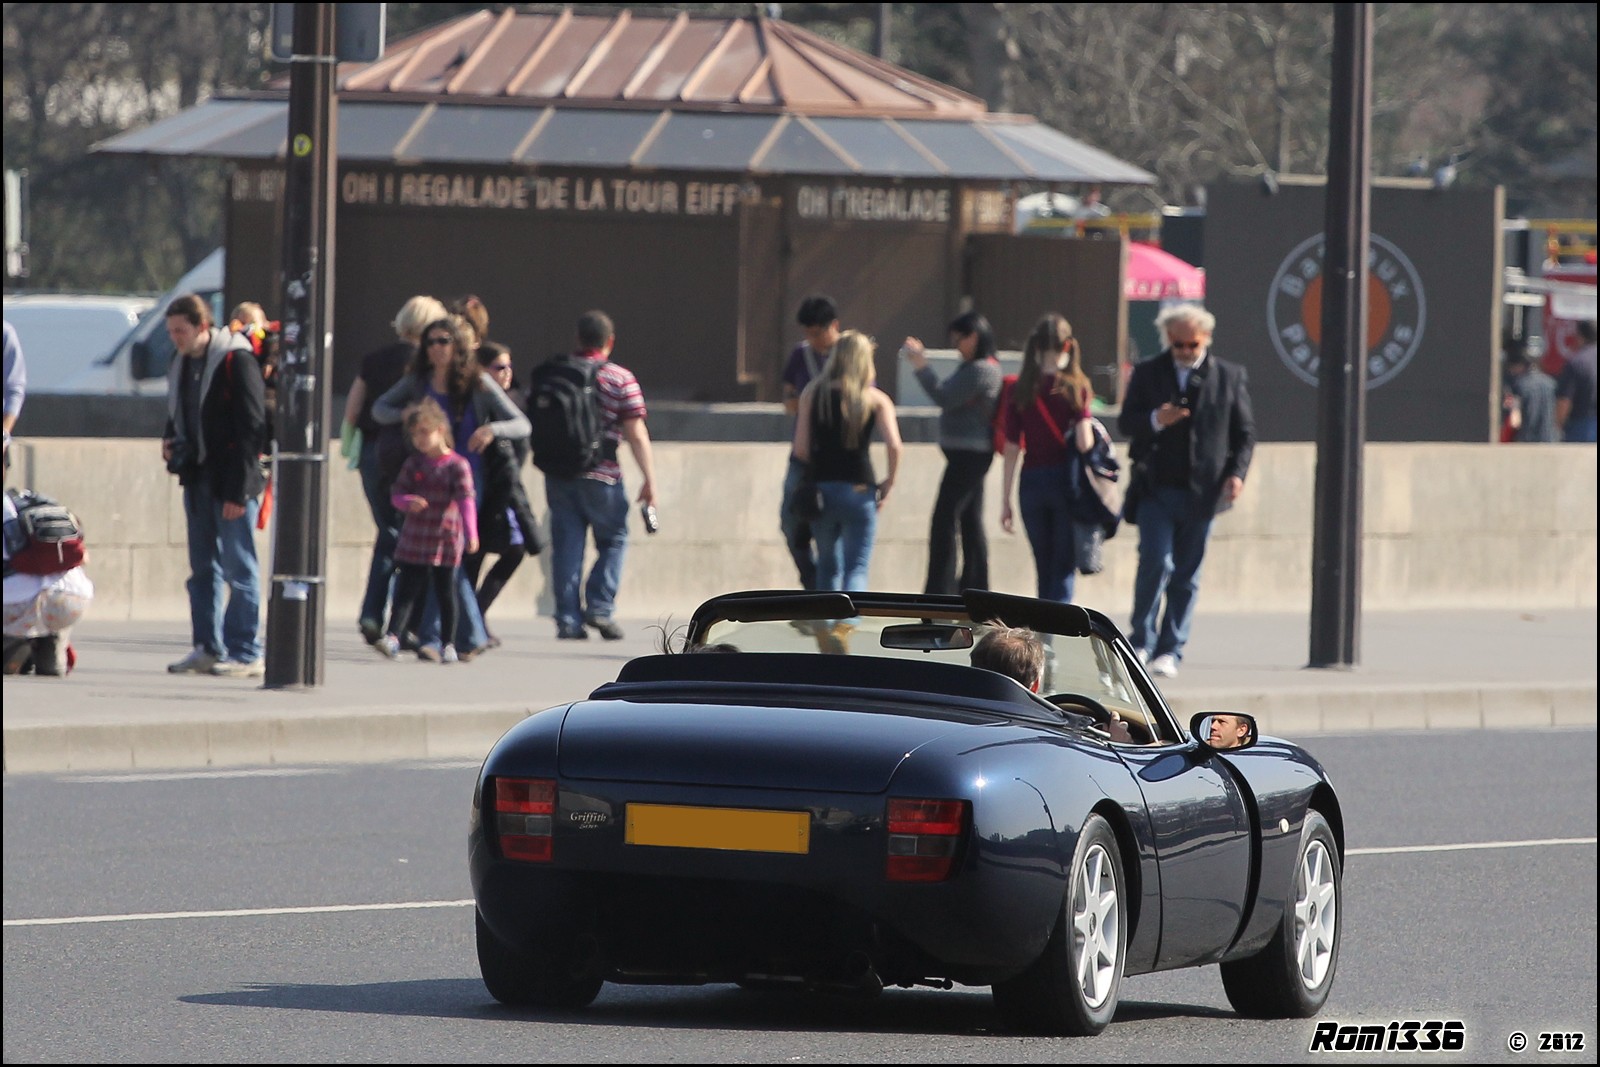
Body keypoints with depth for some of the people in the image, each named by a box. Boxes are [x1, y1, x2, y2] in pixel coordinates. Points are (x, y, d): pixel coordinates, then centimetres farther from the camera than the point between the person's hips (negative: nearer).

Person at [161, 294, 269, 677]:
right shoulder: (181, 366, 11)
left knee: (240, 569, -4)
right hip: (198, 480, 8)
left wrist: (238, 491, -18)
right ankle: (208, 649, 16)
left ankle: (246, 655, -2)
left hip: (231, 483, -8)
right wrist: (171, 444, 3)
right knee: (203, 570, 10)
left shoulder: (237, 362, -13)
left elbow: (252, 429, -15)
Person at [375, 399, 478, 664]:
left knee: (446, 593, 6)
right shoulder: (413, 464, 6)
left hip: (445, 540, -3)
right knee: (407, 590, -2)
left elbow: (466, 500, -16)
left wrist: (471, 533, -27)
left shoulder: (457, 466, -7)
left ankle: (448, 645, 14)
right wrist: (408, 502, -18)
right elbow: (397, 494, 6)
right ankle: (393, 637, -8)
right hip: (413, 539, 3)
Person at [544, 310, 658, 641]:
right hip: (601, 475, -3)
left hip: (557, 474, 3)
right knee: (613, 539, 12)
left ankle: (568, 618, 3)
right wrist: (649, 480, -4)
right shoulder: (621, 379, -5)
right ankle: (599, 607, -1)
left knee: (566, 545, 6)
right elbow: (636, 435, -8)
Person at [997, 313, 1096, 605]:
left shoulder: (1019, 390, 1)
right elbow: (1084, 443, -14)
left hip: (1031, 482, 3)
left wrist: (1005, 503, 6)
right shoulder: (1075, 387, -7)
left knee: (1043, 572, 15)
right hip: (1066, 481, -3)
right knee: (1063, 571, 2)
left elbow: (1011, 451, 1)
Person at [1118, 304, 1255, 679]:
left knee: (1186, 576, 4)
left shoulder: (1230, 377, 6)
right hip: (1158, 489, -1)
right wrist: (1155, 420, -17)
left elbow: (1244, 433, 8)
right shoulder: (1147, 374, 6)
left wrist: (1237, 473, -7)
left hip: (1202, 493, 1)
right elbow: (1126, 423, 4)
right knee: (1155, 563, -13)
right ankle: (1141, 641, 1)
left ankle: (1170, 651, 11)